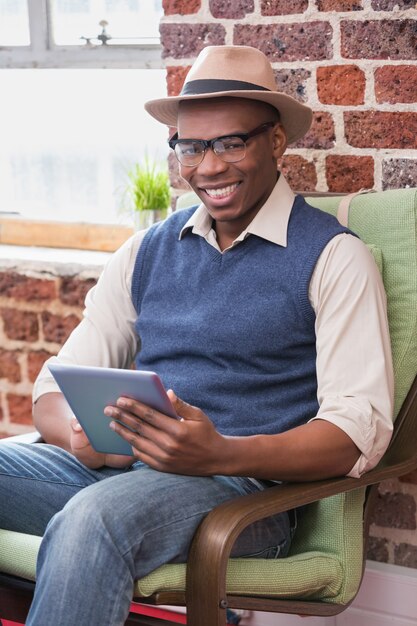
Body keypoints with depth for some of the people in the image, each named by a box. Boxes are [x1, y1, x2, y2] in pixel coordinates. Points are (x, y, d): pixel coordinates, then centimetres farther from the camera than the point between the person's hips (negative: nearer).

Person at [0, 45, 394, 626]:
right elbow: (57, 387, 16)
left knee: (91, 519, -37)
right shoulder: (147, 253, 19)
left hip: (244, 483, -5)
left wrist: (219, 454, -24)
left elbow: (360, 429, -7)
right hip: (111, 467, 5)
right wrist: (81, 437, -11)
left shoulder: (331, 256, 3)